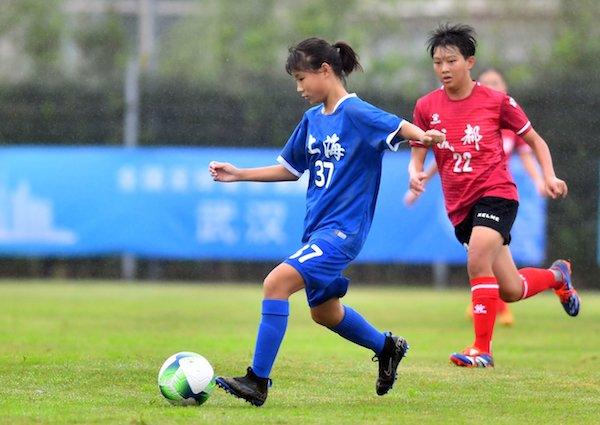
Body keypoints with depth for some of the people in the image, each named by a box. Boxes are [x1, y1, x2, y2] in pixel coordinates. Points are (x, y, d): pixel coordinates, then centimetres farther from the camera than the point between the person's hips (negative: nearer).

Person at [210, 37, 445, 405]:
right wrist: (239, 174, 16)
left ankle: (258, 381, -20)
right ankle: (387, 348, 46)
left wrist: (423, 136, -49)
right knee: (324, 311, 22)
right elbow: (290, 168, 22)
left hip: (342, 229, -10)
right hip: (317, 227, 10)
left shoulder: (355, 113, -13)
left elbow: (397, 127, -28)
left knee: (277, 282, -23)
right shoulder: (312, 119, 11)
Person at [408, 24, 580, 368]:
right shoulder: (427, 107, 3)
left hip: (496, 193, -4)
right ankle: (558, 275, 40)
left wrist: (550, 176, -6)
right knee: (510, 291, 8)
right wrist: (415, 174, -17)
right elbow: (417, 156, 6)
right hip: (459, 205, 4)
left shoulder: (496, 101, -4)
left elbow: (534, 140, 8)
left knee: (477, 262, -29)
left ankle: (482, 349, -20)